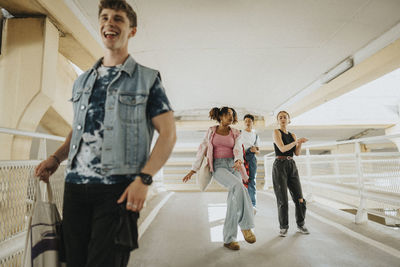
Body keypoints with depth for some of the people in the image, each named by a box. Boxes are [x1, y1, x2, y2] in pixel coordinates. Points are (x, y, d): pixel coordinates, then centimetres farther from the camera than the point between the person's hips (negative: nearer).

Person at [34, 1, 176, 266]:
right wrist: (56, 157, 8)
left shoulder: (147, 79, 2)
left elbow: (168, 133, -5)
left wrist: (143, 179, -16)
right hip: (75, 185, 5)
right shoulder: (82, 81, 17)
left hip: (119, 189, -5)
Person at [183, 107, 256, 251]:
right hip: (218, 166, -3)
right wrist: (193, 170, 6)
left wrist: (238, 161, -24)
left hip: (233, 165, 3)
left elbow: (238, 150, 0)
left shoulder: (235, 134, 14)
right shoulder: (211, 131, 10)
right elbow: (202, 149, 10)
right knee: (238, 186, -32)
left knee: (233, 202, -7)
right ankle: (246, 225, -23)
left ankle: (229, 239, 3)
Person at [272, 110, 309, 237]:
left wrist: (300, 143, -10)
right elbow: (282, 148, -14)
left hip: (292, 167, 5)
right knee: (282, 200, -5)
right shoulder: (276, 132, 0)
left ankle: (300, 225, 22)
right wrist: (297, 141, -14)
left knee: (299, 199, 3)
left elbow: (297, 153, 6)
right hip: (279, 166, -5)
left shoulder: (292, 135, 17)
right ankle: (284, 227, 12)